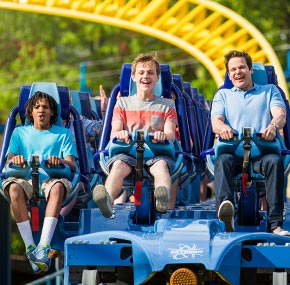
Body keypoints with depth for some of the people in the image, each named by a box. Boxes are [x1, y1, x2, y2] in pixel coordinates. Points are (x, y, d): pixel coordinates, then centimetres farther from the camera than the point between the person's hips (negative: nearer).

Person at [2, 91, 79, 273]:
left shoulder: (63, 134, 23)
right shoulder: (20, 132, 27)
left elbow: (72, 165, 9)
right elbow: (9, 161, 13)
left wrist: (61, 161, -17)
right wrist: (14, 160, -13)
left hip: (52, 178, -1)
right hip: (26, 179, 1)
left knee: (58, 187, -40)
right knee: (13, 187, -37)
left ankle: (44, 247, -51)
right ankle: (30, 247, -40)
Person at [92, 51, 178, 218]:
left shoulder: (166, 105, 23)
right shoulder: (123, 103, 25)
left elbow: (171, 134, 7)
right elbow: (114, 132, 10)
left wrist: (164, 135, -20)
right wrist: (119, 134, -18)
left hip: (156, 151, -1)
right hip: (128, 151, 1)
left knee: (161, 165, -39)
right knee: (119, 165, -37)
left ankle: (164, 201, -71)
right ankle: (107, 201, -66)